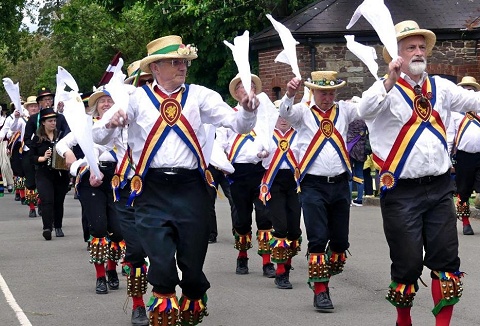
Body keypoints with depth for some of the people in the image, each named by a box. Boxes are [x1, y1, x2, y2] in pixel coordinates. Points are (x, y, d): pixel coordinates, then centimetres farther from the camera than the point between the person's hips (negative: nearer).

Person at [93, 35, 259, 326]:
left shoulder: (200, 95, 7)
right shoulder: (136, 98, 4)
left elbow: (237, 124, -1)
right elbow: (99, 138, 3)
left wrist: (248, 111, -22)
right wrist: (111, 124, -18)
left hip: (191, 189, 1)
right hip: (152, 191, -1)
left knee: (193, 261, 9)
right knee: (161, 263, -7)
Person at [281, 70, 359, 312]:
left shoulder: (343, 110, 11)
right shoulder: (303, 112, 3)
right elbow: (285, 112, -16)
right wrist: (290, 94, -37)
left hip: (340, 183, 4)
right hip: (313, 185, -4)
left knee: (340, 240, 7)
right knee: (318, 239, -7)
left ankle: (323, 278, 24)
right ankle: (320, 290, -3)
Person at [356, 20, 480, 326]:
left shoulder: (440, 87, 11)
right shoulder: (387, 89, -5)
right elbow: (366, 109, -25)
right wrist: (391, 80, -39)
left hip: (439, 188, 4)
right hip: (402, 192, -4)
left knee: (446, 258, 3)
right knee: (407, 263, 4)